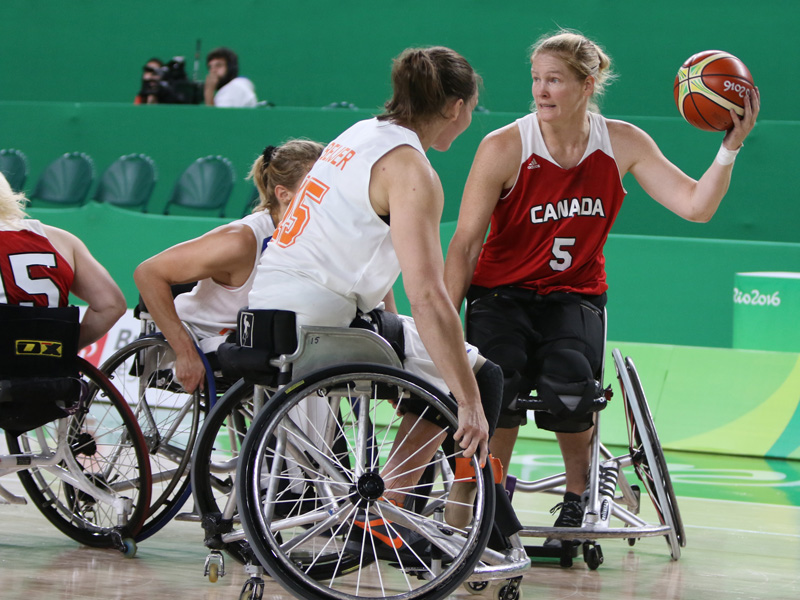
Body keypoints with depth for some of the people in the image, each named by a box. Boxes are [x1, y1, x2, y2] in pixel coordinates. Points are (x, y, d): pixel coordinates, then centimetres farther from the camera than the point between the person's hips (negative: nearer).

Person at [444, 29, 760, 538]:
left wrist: (730, 148, -22)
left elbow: (696, 207, -7)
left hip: (575, 295, 1)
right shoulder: (504, 148, -13)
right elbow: (465, 244, -11)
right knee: (500, 378, -27)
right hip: (503, 291, -1)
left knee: (567, 382, -27)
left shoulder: (623, 144, -5)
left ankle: (579, 495, 0)